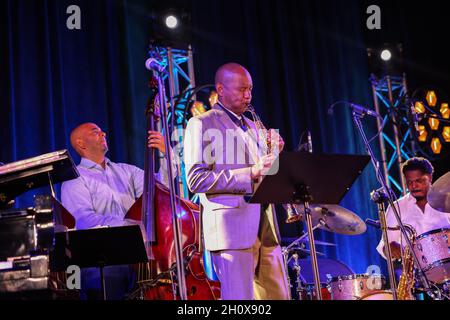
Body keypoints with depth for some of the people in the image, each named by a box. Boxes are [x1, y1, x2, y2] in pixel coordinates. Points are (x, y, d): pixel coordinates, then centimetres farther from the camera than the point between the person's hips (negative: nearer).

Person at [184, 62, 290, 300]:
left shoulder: (251, 126, 23)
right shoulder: (201, 124, 0)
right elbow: (196, 179, -11)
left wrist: (274, 154, 5)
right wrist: (249, 173, -17)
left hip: (264, 227, 7)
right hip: (232, 227, -7)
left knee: (279, 296, 7)